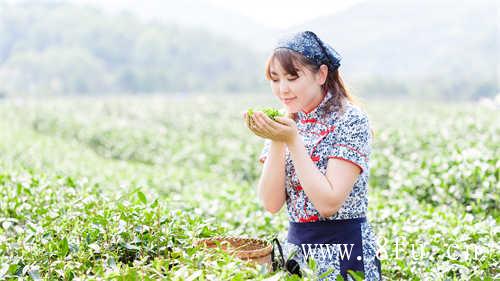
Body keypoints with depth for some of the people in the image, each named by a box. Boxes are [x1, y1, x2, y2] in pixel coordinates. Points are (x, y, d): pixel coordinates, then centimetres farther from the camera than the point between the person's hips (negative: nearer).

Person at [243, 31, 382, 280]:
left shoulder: (350, 120, -12)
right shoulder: (284, 123, 4)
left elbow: (329, 203, -20)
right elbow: (271, 204, -5)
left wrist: (293, 141, -20)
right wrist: (277, 142, -14)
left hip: (344, 251, -5)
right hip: (296, 247, 5)